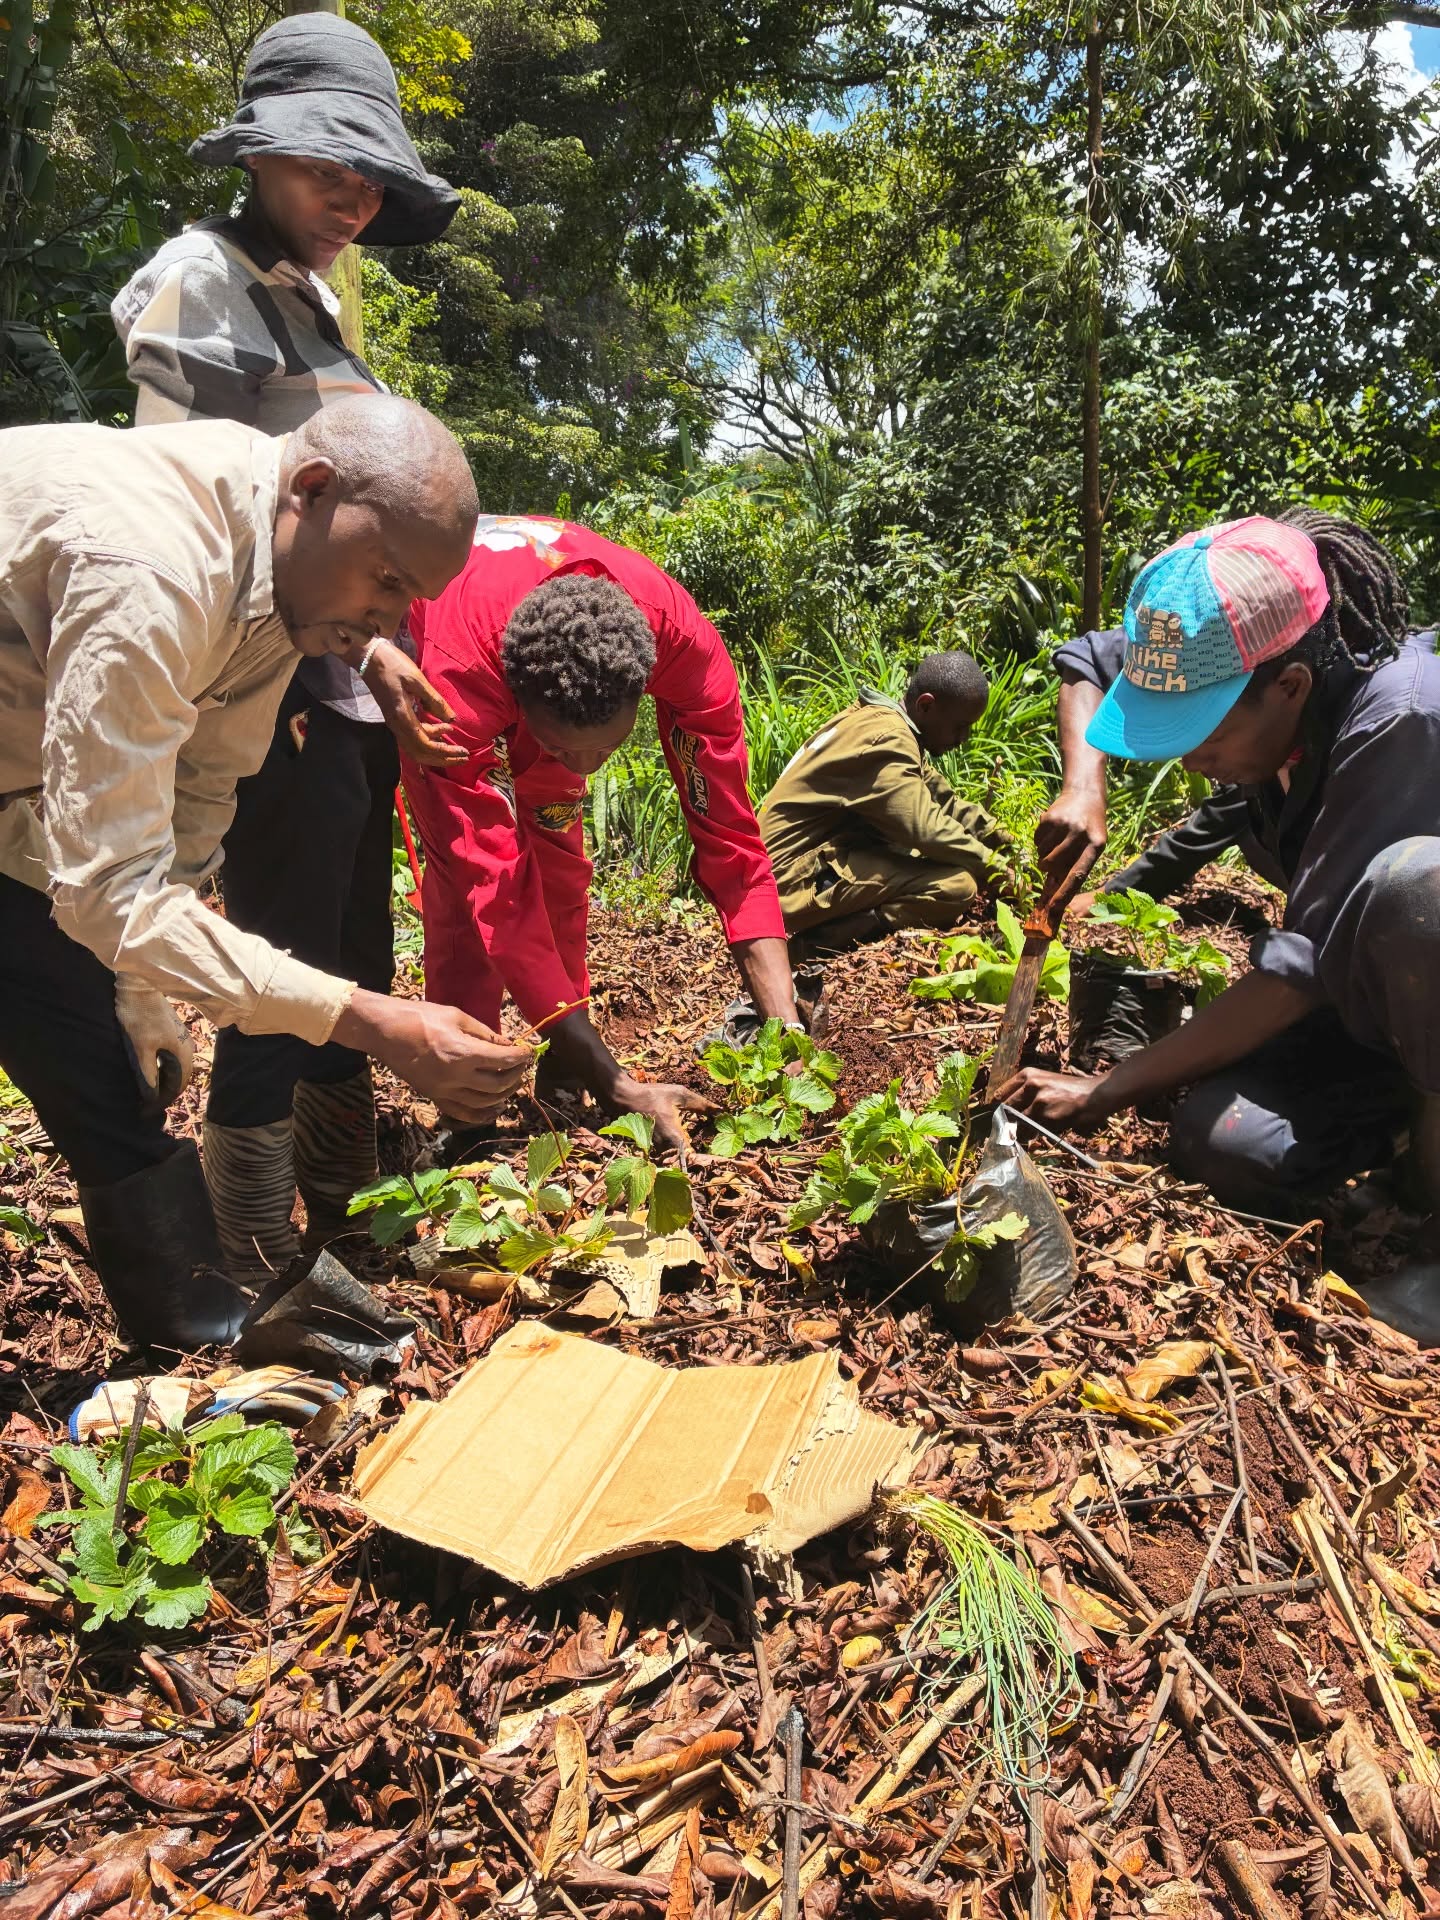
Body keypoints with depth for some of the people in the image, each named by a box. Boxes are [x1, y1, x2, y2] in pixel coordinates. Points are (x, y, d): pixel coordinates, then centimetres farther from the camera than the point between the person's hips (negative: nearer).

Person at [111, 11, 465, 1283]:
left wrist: (374, 652, 16)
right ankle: (258, 1286, 7)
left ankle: (346, 1238, 30)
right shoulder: (201, 277, -4)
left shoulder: (314, 294, 21)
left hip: (348, 696, 9)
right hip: (282, 699, -9)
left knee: (353, 976, 14)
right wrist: (286, 671, -15)